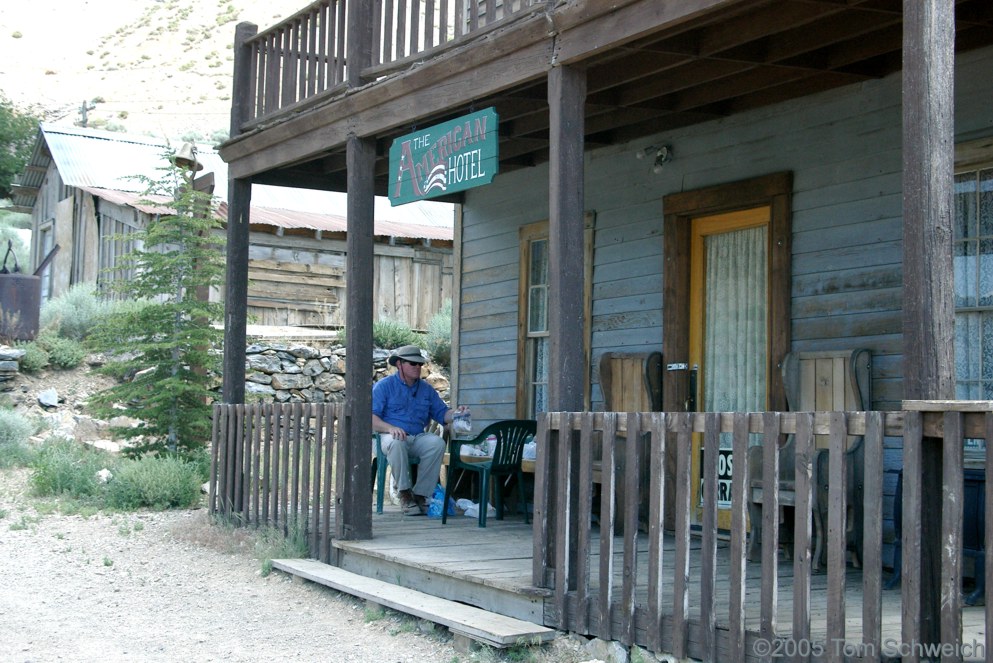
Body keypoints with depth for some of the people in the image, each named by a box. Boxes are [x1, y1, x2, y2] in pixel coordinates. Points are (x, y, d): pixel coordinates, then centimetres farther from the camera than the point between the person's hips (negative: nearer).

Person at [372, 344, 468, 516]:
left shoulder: (426, 389, 19)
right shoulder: (384, 386, 4)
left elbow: (442, 414, 14)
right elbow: (370, 417, -6)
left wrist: (456, 413, -8)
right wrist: (390, 428, -23)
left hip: (418, 437, 4)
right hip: (390, 436, -4)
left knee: (437, 443, -28)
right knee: (397, 443, -39)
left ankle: (421, 494, -24)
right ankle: (405, 494, -27)